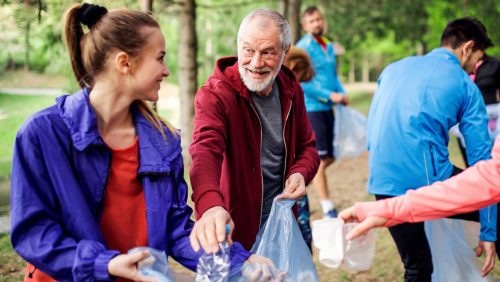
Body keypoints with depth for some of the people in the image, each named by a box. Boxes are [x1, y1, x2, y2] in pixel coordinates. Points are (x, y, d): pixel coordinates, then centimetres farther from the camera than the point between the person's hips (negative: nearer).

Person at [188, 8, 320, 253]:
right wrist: (211, 205, -56)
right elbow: (206, 150, -37)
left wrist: (300, 173, -12)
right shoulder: (215, 94, -19)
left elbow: (306, 147, 12)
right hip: (232, 229, -5)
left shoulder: (291, 91, 0)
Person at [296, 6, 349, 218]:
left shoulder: (329, 47, 13)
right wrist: (330, 96, -18)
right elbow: (303, 82, -16)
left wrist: (342, 94, 1)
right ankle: (327, 208, 1)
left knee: (329, 157, 11)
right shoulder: (303, 47, -10)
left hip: (327, 108, 8)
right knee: (319, 158, -5)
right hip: (311, 108, -8)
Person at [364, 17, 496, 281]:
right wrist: (489, 232, 5)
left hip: (383, 184, 6)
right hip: (428, 180, -5)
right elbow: (481, 159, 2)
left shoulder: (394, 68, 17)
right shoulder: (465, 86, 4)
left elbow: (373, 128, 22)